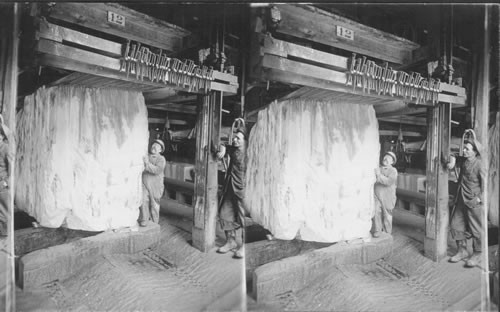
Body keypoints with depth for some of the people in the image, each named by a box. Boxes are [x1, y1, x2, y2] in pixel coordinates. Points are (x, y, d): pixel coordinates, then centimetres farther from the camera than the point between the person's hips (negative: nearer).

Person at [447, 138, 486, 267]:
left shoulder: (479, 165, -14)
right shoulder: (463, 161, 5)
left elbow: (485, 184, -13)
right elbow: (453, 157, 26)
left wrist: (479, 198, -16)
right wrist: (452, 161, 4)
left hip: (474, 202, -7)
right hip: (461, 200, 7)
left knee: (475, 229, 4)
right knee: (456, 225, 11)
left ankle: (477, 255, 18)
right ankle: (462, 251, 25)